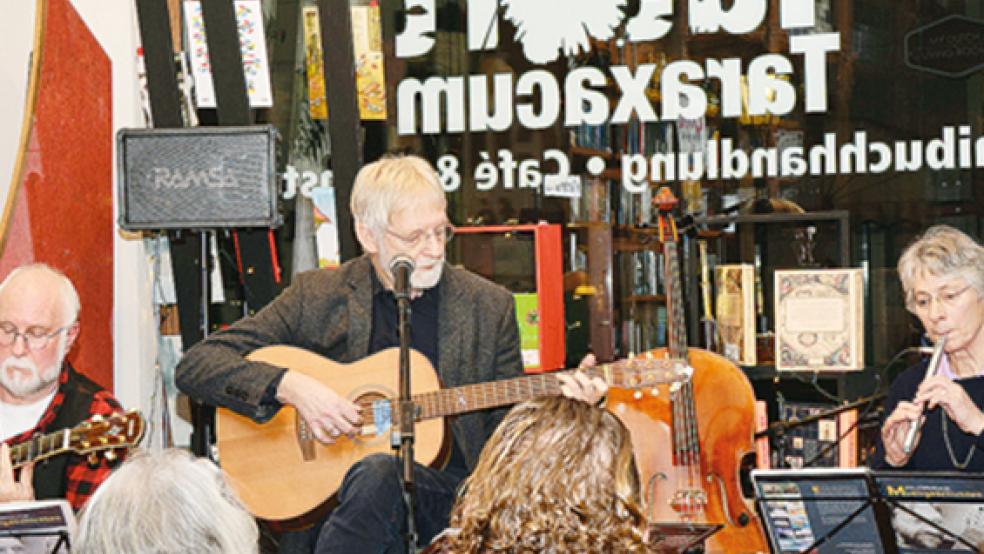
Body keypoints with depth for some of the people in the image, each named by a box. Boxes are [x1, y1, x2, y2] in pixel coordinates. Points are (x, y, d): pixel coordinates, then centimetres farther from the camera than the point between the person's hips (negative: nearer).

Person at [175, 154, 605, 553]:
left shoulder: (488, 306, 9)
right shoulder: (318, 296, 3)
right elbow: (195, 366, 0)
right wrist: (289, 386, -15)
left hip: (444, 493, 2)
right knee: (377, 472, -37)